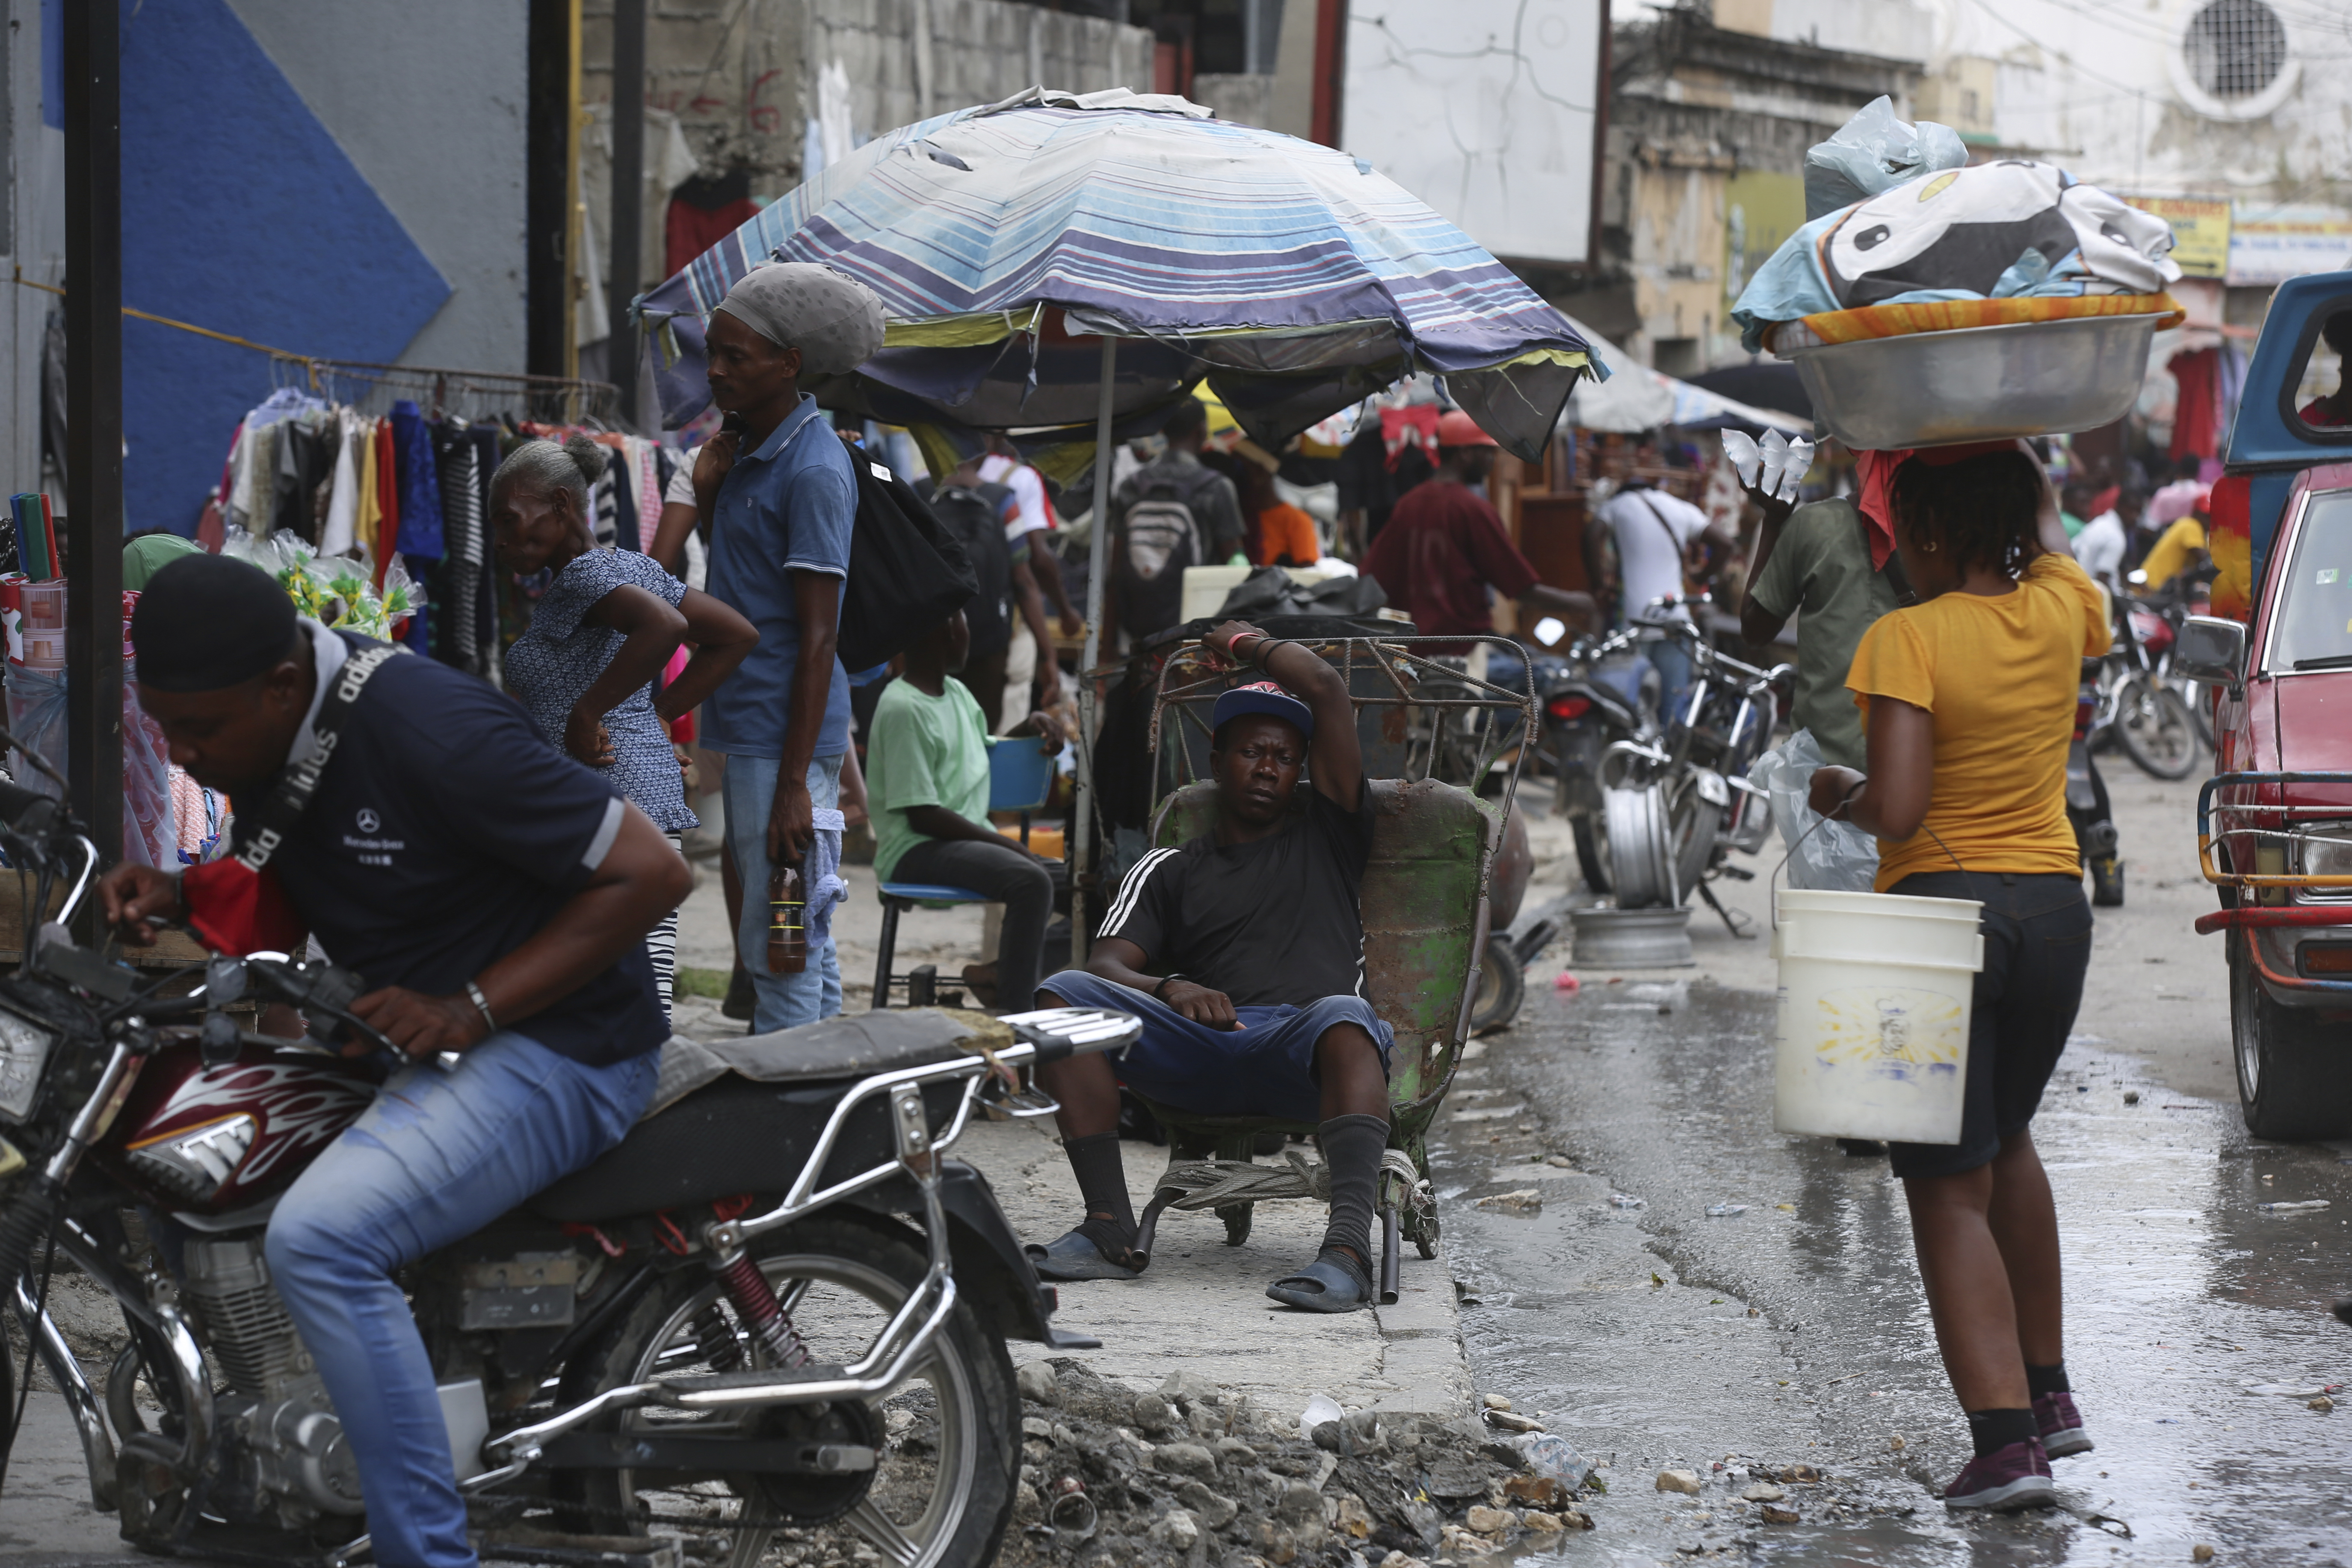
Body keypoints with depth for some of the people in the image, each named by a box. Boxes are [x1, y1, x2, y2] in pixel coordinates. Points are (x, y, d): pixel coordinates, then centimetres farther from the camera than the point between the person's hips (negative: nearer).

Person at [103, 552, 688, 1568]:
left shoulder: (427, 730, -23)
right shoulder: (264, 744, 3)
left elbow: (649, 871, -21)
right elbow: (279, 908, 21)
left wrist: (470, 1009, -24)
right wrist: (175, 896, -2)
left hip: (553, 1047, -10)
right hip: (405, 1033, 10)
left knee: (320, 1237, -30)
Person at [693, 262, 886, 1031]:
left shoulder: (814, 471, -15)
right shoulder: (748, 451, 13)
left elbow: (816, 637, -18)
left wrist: (793, 786, -21)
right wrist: (708, 493, 7)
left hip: (789, 736, -9)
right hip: (744, 731, 9)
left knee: (781, 948, -8)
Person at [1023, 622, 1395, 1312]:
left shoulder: (1328, 835, 23)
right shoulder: (1168, 870, 27)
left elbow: (1326, 689, 15)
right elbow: (1105, 966, 11)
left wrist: (1245, 643, 31)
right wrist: (1169, 988, -11)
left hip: (1300, 1049, -2)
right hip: (1196, 1054, 2)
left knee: (1344, 1016, -39)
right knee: (1062, 995, -22)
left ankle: (1349, 1247, -55)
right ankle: (1109, 1228, -28)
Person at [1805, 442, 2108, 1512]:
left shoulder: (1908, 639, -15)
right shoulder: (2062, 610, 2)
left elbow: (1896, 812, -23)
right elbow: (2047, 532, 28)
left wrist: (1838, 795, -3)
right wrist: (2004, 448, 31)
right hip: (2054, 906, 6)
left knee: (1949, 1188, -2)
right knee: (2003, 1141, 27)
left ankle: (2008, 1441, -13)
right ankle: (2047, 1392, 30)